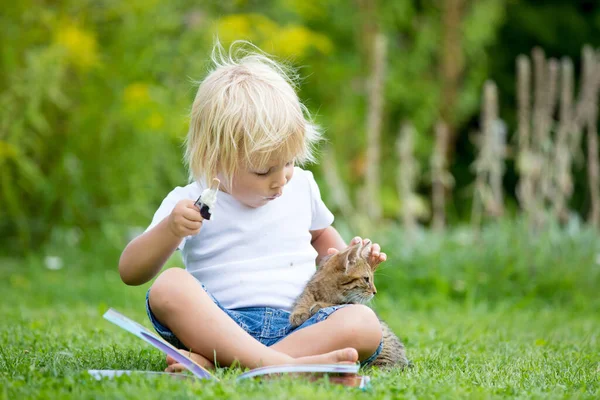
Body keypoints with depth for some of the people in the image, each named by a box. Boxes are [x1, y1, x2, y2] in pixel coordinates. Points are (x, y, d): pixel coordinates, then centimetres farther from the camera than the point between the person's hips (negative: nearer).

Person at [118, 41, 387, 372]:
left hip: (297, 324, 4)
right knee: (170, 286, -31)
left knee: (364, 323, -27)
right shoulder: (189, 204, 4)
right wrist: (170, 231, -19)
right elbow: (130, 272, -1)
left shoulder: (301, 186, 15)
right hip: (221, 323, -3)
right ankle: (277, 364, -48)